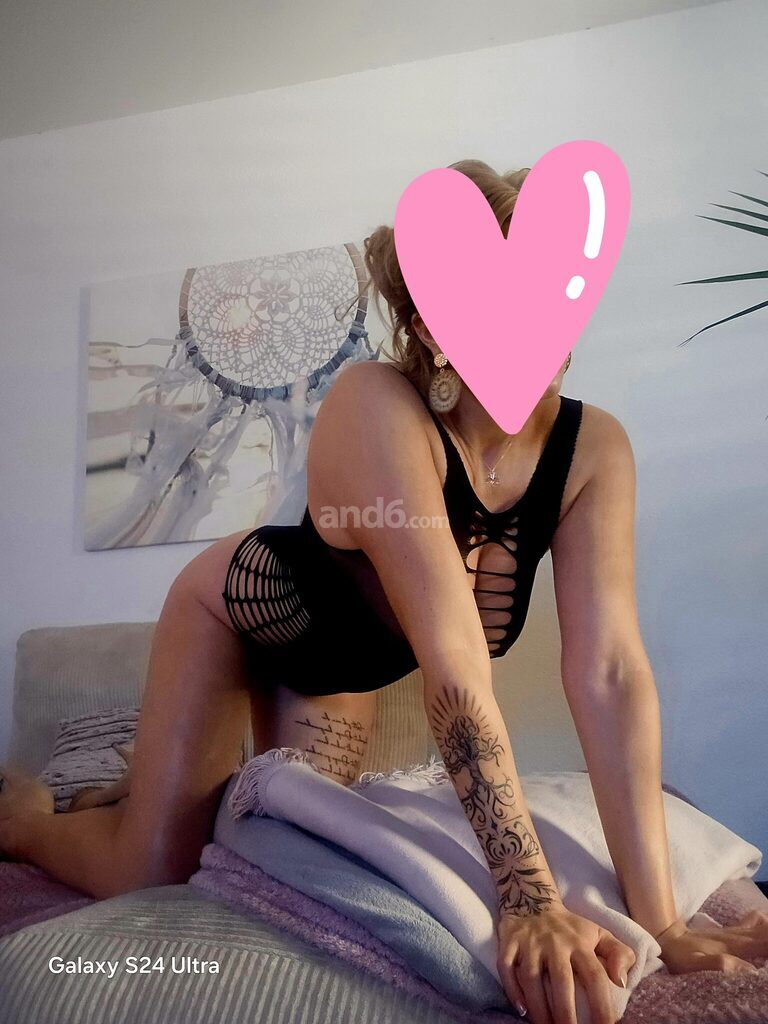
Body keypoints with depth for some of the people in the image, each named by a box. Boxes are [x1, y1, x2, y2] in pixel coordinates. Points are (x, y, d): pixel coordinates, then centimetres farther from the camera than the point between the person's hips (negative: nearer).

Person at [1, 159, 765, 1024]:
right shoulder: (377, 407, -39)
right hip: (231, 613, -4)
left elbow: (609, 672, -31)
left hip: (342, 664, 5)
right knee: (149, 876, -4)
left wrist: (656, 918, -33)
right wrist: (530, 897, -46)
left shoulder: (594, 448, -25)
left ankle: (139, 784, 46)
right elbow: (452, 661, -46)